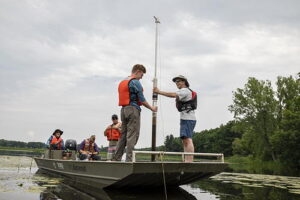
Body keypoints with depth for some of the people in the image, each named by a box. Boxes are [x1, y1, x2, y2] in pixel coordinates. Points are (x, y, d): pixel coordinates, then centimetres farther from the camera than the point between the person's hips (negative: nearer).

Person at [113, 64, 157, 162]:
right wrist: (151, 108, 4)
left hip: (123, 109, 9)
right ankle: (129, 159, -5)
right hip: (133, 109, -8)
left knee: (123, 135, 11)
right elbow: (142, 99, -8)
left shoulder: (122, 82, 19)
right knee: (132, 135, -5)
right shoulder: (135, 82, -8)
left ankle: (116, 158, 13)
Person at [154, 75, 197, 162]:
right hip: (185, 118, 11)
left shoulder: (185, 90, -5)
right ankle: (187, 160, 9)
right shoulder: (187, 91, 27)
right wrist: (177, 102, 9)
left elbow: (173, 95, -22)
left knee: (188, 139, -17)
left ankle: (189, 161, -21)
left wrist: (159, 91, -20)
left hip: (188, 118, -11)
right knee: (185, 140, 8)